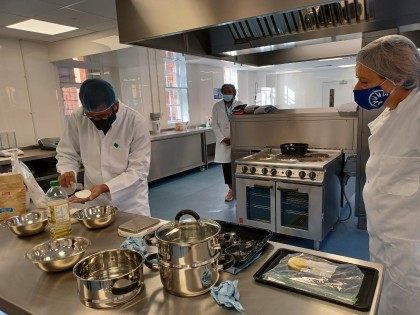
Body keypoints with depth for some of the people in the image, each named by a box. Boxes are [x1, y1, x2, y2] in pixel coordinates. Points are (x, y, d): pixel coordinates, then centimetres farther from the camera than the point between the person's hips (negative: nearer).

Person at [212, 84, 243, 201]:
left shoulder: (239, 104, 1)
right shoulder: (217, 106, 5)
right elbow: (215, 124, 3)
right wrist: (223, 138, -9)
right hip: (223, 141, 2)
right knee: (226, 165, 5)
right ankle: (231, 189, 19)